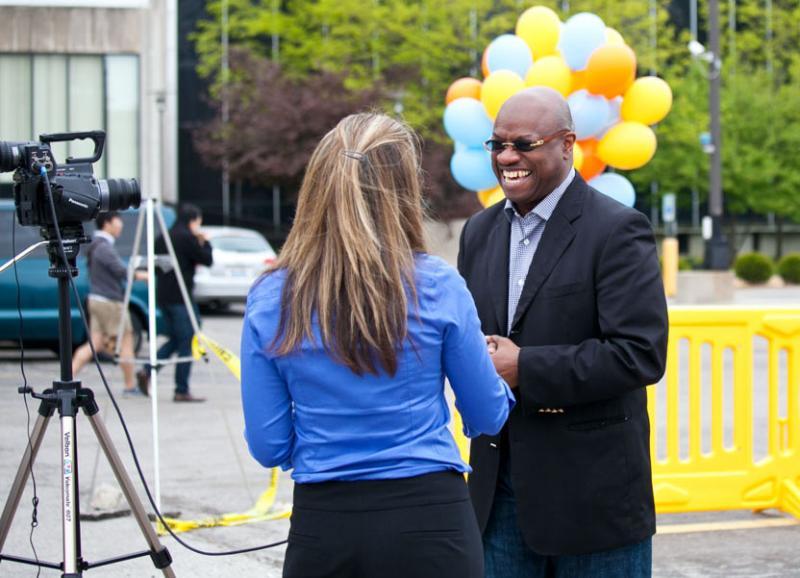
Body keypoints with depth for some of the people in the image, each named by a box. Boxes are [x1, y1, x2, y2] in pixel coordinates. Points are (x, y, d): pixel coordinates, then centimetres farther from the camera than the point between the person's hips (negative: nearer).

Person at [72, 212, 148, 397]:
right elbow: (121, 272, -20)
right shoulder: (105, 248, -16)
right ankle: (130, 387, 7)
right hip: (111, 302, -9)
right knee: (126, 341, 1)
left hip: (96, 299, 9)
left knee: (94, 344, 7)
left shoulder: (95, 245, 14)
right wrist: (141, 276, -11)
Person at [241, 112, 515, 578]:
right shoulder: (437, 287, -6)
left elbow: (268, 446, 0)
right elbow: (488, 418, 3)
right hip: (429, 521, -1)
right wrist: (498, 373, 26)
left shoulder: (271, 299, -2)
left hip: (323, 527, 1)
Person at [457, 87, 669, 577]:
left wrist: (525, 369, -18)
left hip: (592, 494, -6)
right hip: (498, 491, 6)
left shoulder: (617, 231, -10)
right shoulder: (480, 232, 11)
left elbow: (641, 353, -19)